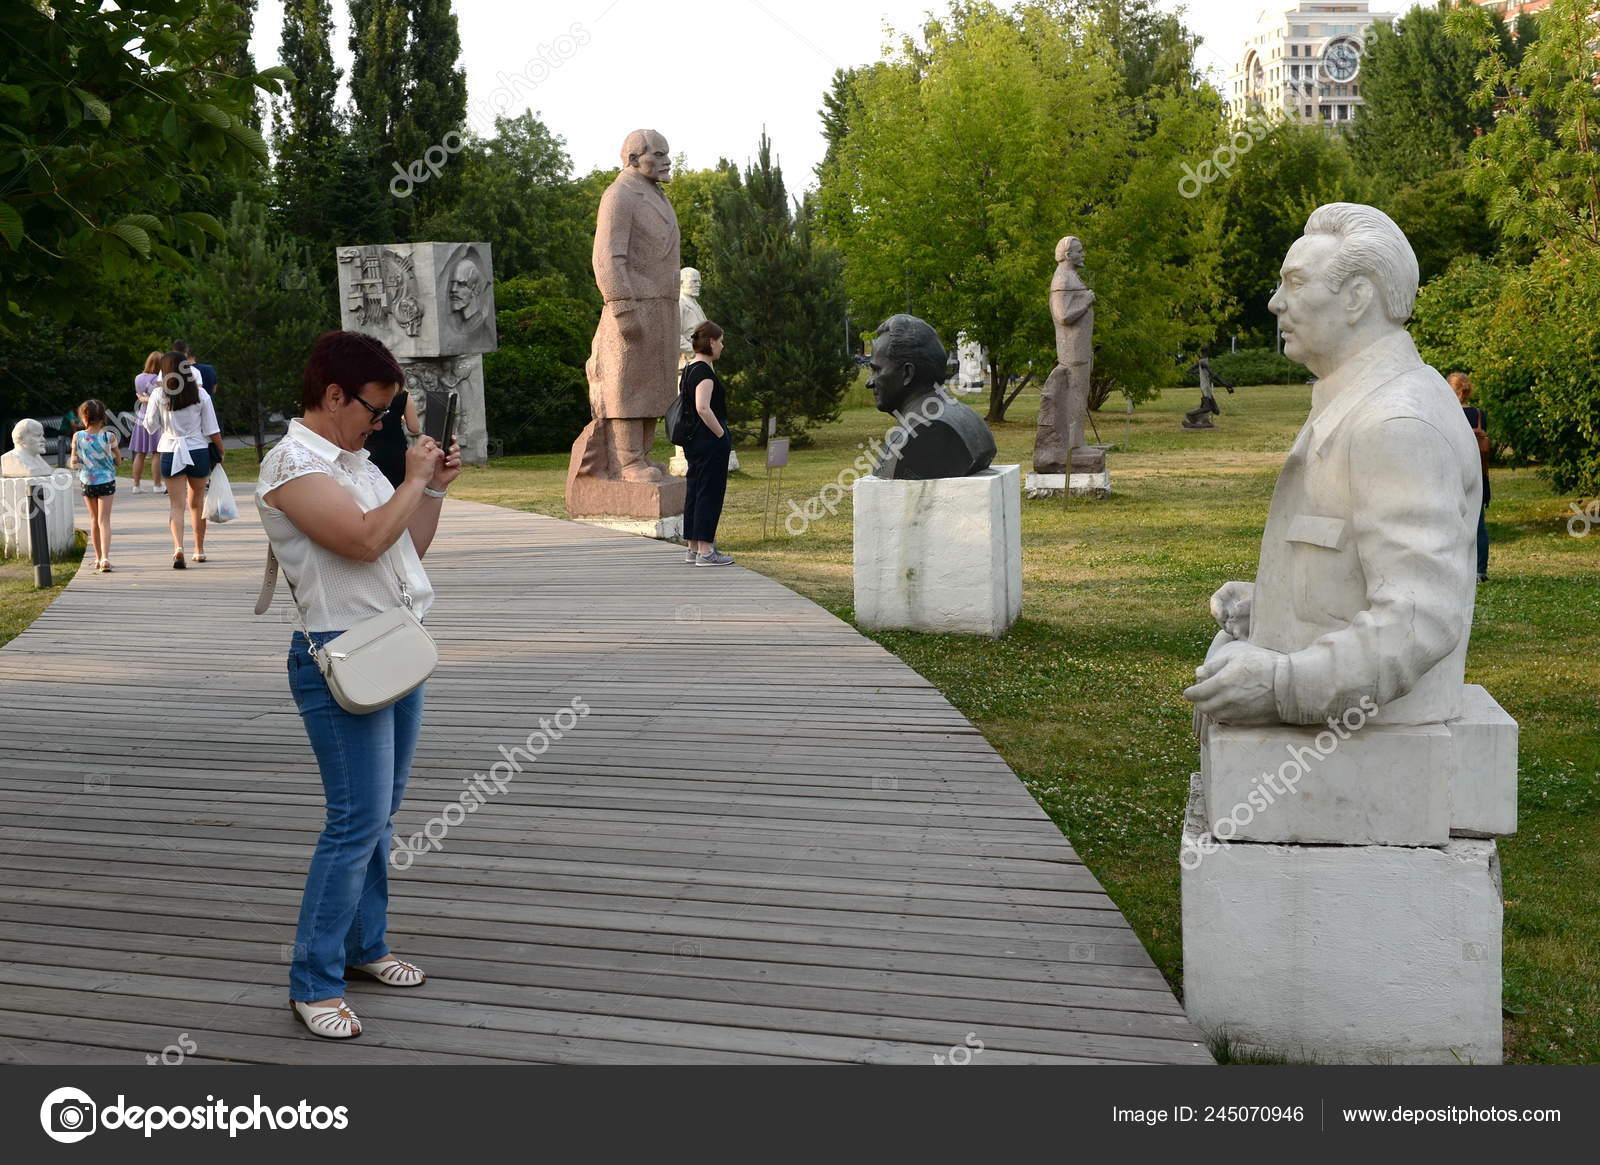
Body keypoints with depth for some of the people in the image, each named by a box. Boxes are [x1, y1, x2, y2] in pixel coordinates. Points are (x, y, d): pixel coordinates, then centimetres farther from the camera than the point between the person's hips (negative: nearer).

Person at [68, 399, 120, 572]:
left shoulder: (77, 437, -7)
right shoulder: (109, 436, -9)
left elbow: (74, 463, -5)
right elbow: (118, 461, -2)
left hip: (87, 482, 2)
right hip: (106, 481, -2)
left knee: (94, 519, 18)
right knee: (104, 520, -3)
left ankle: (98, 558, 26)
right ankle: (105, 558, -20)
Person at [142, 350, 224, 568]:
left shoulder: (159, 395, -7)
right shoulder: (200, 394, -4)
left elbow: (150, 426, 3)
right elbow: (212, 430, -2)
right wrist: (221, 451, 11)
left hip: (171, 453, -1)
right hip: (199, 452, 1)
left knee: (177, 505, 0)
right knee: (197, 502, 17)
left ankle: (178, 547, -21)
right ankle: (199, 550, 26)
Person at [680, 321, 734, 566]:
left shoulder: (689, 368, 14)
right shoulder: (704, 370, -16)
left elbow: (684, 403, 22)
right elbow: (703, 408, -26)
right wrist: (721, 434, -16)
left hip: (693, 441, 10)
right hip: (709, 442, -10)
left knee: (694, 492, 13)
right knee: (710, 493, -6)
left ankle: (694, 548, 19)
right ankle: (705, 552, -4)